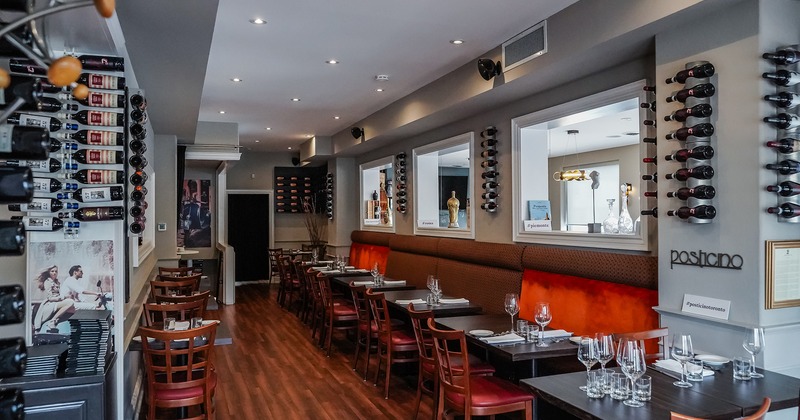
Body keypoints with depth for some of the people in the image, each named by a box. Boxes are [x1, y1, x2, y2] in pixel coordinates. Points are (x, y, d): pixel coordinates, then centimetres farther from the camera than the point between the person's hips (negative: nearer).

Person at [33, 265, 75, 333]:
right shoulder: (47, 282, 2)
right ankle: (52, 321, -28)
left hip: (58, 303, 7)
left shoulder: (57, 283, 25)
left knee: (73, 309, -19)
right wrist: (63, 297, -12)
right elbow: (50, 297, -8)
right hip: (49, 304, -7)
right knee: (70, 302, -32)